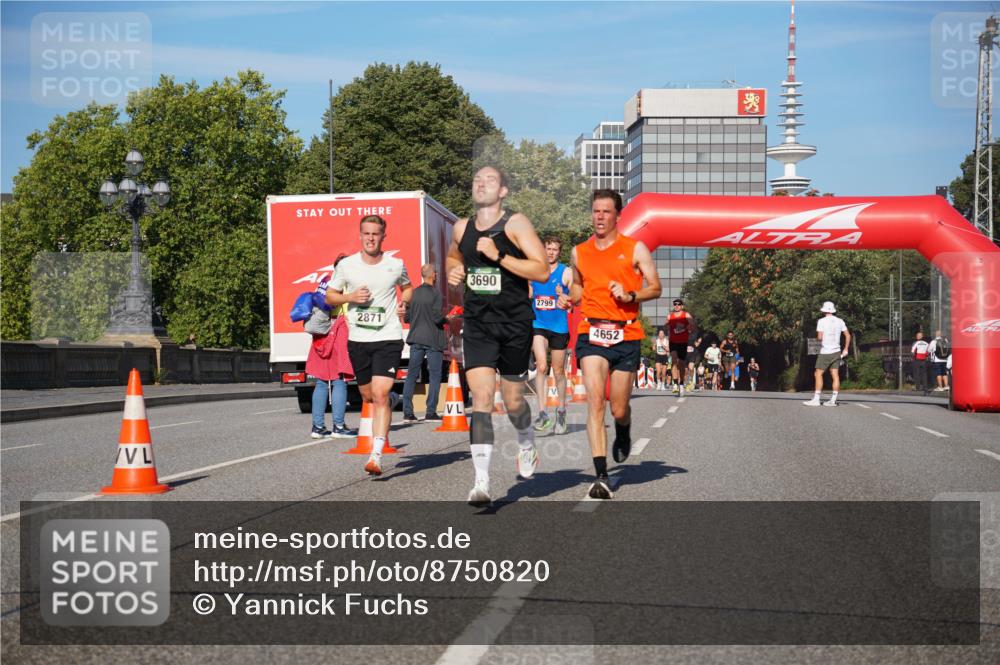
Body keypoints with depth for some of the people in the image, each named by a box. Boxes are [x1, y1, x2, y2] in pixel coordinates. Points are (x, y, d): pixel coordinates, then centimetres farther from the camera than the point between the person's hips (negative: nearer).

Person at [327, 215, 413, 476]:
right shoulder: (346, 265, 0)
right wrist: (351, 297, -9)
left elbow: (407, 287, 21)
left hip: (388, 338, -2)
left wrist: (404, 302, 0)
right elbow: (330, 296, 10)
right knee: (368, 397, 14)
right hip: (357, 339, 3)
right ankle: (392, 400, 51)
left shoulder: (396, 265, 0)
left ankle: (376, 457, -18)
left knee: (380, 395, -15)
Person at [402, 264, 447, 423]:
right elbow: (438, 317, -16)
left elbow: (406, 317, 7)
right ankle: (431, 413, -1)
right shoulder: (435, 293, -10)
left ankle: (407, 413, 6)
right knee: (434, 376, 2)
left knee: (411, 375, 8)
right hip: (433, 340, -5)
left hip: (416, 339, 5)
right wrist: (447, 320, 4)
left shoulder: (413, 293, 5)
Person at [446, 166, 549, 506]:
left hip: (515, 324, -2)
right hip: (477, 325, 3)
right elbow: (453, 255, 32)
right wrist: (453, 270, 9)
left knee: (512, 400, 9)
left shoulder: (516, 224, -6)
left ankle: (527, 444, 44)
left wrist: (499, 256, -20)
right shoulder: (461, 228, 9)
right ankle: (482, 482, -14)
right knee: (481, 398, -11)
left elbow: (542, 271, -14)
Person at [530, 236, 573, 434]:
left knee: (558, 371, 9)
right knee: (541, 366, -18)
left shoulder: (566, 273, 0)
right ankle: (542, 412, -19)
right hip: (538, 325, 1)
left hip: (559, 327, -1)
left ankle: (561, 411, 27)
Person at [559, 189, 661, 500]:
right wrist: (570, 298, 5)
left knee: (619, 409, 6)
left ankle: (624, 432, 45)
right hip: (591, 333, 1)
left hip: (626, 335, -1)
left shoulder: (635, 249, 4)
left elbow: (655, 288, 6)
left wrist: (630, 295, -12)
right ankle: (601, 476, -17)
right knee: (595, 400, -16)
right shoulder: (580, 252, 11)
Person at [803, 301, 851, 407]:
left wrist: (817, 336, 10)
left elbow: (819, 337, -13)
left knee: (818, 374, 0)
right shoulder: (840, 321, 7)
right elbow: (848, 335, 7)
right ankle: (833, 400, 0)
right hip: (836, 352, 5)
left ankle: (816, 399, -5)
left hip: (825, 352, -5)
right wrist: (846, 349, 13)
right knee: (835, 375, 2)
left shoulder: (821, 321, -7)